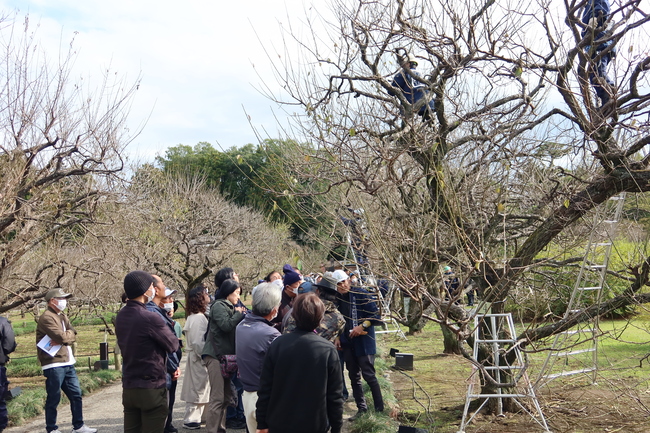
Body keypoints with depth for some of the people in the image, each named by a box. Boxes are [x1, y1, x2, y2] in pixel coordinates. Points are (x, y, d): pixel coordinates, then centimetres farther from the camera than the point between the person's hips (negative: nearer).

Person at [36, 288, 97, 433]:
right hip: (54, 365, -9)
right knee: (54, 398, 1)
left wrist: (63, 337, -12)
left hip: (68, 363, 9)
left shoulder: (62, 317, 17)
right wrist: (68, 334, 0)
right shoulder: (46, 318, -12)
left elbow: (73, 335, 7)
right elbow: (61, 336, -21)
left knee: (76, 395, 12)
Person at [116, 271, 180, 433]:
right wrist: (166, 329, 10)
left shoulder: (121, 316, 5)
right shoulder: (150, 318, -20)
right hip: (152, 388, -7)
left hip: (128, 387, 7)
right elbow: (173, 345, -9)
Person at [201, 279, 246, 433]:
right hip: (216, 355, -9)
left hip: (226, 355, 9)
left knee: (226, 397, 8)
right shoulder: (218, 306, -7)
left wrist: (241, 314, 8)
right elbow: (226, 325, -19)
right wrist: (239, 314, -5)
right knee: (218, 397, -10)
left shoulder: (230, 307, 22)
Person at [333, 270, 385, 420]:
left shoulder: (362, 294, -9)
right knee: (354, 377, 10)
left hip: (364, 342, -6)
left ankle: (380, 409, 3)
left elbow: (377, 316, -11)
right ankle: (362, 409, 19)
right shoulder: (337, 299, 7)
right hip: (347, 343, 6)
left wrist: (362, 326, -18)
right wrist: (338, 337, 10)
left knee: (369, 375, -7)